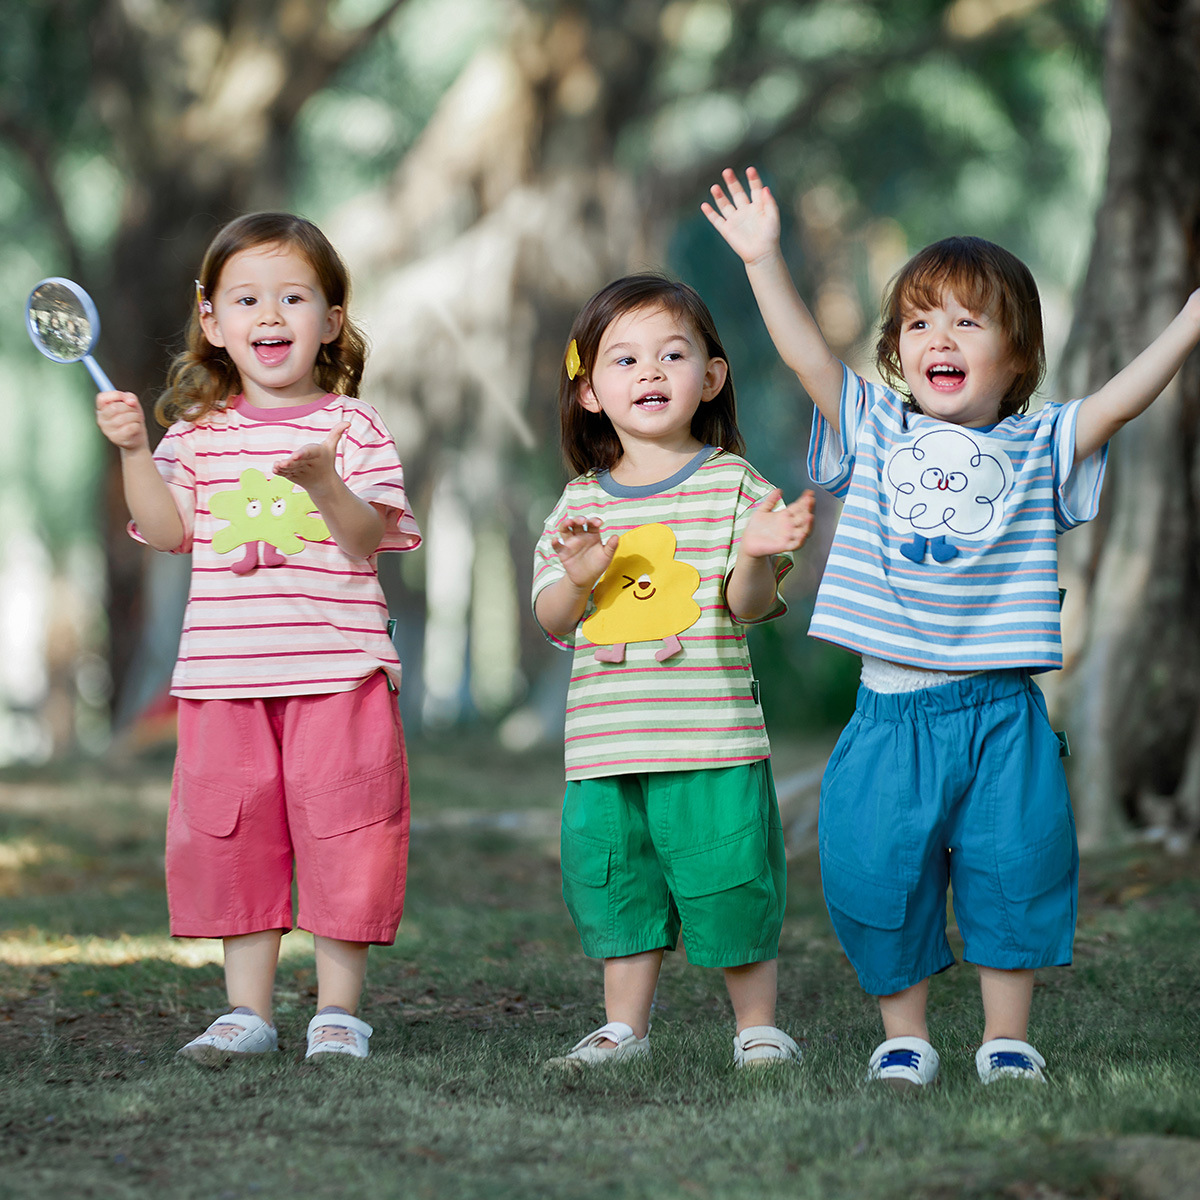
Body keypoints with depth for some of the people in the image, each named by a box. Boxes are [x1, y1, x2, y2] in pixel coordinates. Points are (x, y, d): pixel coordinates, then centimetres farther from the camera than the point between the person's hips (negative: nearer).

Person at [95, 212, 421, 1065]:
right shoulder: (197, 431, 9)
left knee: (341, 831, -2)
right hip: (225, 669, 3)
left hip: (339, 668, -3)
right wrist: (134, 451, -7)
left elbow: (368, 538, -9)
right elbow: (168, 531, 2)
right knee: (228, 832, 5)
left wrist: (325, 484, -26)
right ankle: (247, 1010, 15)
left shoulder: (352, 426, 1)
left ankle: (338, 1009, 9)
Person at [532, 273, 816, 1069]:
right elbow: (553, 620, 8)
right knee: (616, 883, 10)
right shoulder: (582, 502, 9)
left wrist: (754, 556, -27)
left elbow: (750, 606, -6)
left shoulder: (733, 485, -1)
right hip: (607, 739, 3)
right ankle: (625, 1028, 24)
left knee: (730, 882, -1)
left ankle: (760, 1029, 15)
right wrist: (577, 577, -14)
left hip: (713, 736, -3)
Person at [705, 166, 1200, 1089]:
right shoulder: (875, 433, 8)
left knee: (1016, 868, -2)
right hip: (891, 710, 1)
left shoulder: (1036, 450, 6)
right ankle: (904, 1037, 16)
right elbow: (809, 355, -1)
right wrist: (765, 263, -10)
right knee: (878, 872, -1)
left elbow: (1122, 398, -3)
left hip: (1000, 711, -1)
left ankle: (1007, 1039, 13)